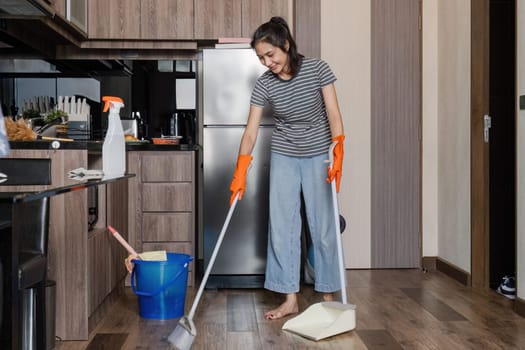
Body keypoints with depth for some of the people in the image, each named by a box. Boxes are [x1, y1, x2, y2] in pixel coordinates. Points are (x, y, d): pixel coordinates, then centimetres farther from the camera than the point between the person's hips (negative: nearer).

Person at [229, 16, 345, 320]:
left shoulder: (317, 69, -13)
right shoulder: (264, 84, -8)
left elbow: (334, 114, -14)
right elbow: (251, 132, -9)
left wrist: (338, 155, -28)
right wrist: (240, 175, -16)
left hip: (318, 155, -2)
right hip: (284, 157, 2)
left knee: (324, 227, 2)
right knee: (282, 226, -1)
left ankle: (329, 296, 16)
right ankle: (291, 299, 9)